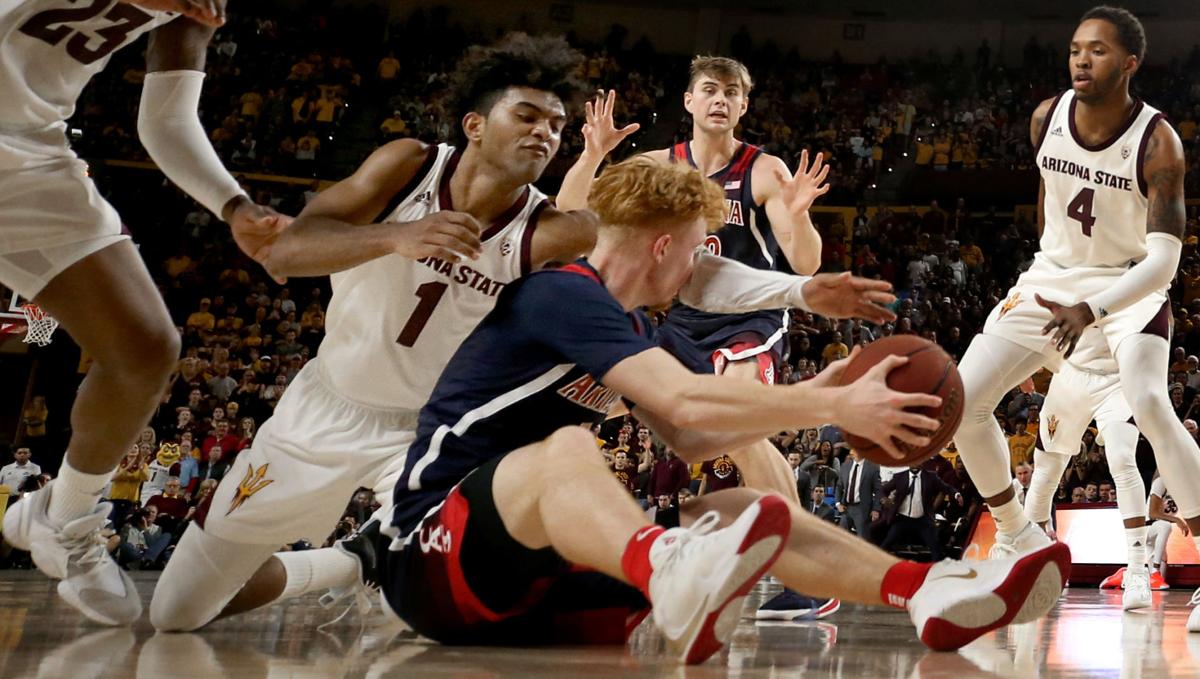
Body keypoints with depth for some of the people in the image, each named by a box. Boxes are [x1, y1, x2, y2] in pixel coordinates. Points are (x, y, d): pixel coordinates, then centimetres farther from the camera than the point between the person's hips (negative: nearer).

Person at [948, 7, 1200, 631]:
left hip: (1130, 285, -5)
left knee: (1149, 404, -32)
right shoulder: (1047, 118, -9)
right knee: (962, 401, -3)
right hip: (1053, 278, 5)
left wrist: (1092, 311, -46)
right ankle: (1018, 539, 19)